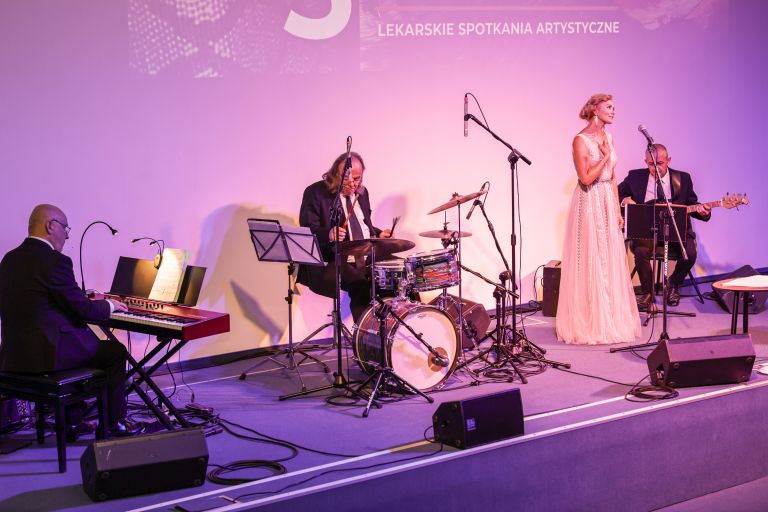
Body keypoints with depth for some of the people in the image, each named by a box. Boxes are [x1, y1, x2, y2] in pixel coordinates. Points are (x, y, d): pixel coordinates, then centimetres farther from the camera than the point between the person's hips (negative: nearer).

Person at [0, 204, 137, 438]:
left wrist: (88, 300, 23)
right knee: (115, 352, 14)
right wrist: (109, 305, 8)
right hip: (45, 355, -8)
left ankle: (71, 423, 35)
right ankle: (116, 423, 23)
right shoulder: (55, 261, -16)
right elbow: (83, 310, -13)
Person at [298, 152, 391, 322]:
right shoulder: (316, 193, -5)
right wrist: (329, 235, -34)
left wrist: (379, 234, 7)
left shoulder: (362, 192, 17)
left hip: (368, 258, 7)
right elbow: (308, 231, -14)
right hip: (333, 263, -7)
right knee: (361, 286, -31)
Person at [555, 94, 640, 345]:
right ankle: (588, 323, 6)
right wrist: (606, 156, -12)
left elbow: (612, 177, 15)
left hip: (608, 203, 8)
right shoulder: (581, 140, -12)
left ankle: (610, 320, 19)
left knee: (610, 262, 9)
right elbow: (586, 178, -19)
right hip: (589, 204, -7)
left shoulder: (608, 138, 12)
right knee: (590, 263, -3)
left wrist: (618, 210, 12)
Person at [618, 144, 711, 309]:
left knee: (690, 253, -27)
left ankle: (673, 286, 7)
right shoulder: (635, 177, 4)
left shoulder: (683, 178, 5)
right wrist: (624, 200, -9)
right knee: (641, 251, -32)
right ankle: (647, 292, -5)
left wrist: (702, 212, -13)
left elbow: (692, 206, 10)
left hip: (676, 229, 1)